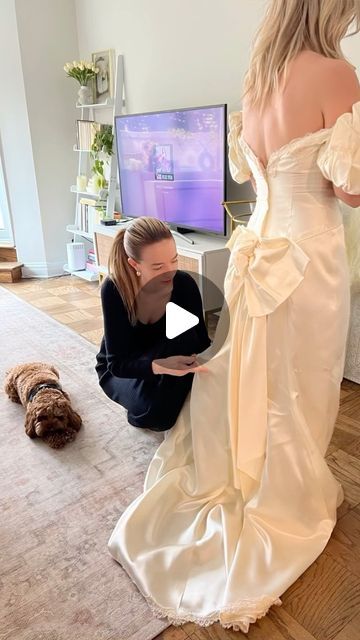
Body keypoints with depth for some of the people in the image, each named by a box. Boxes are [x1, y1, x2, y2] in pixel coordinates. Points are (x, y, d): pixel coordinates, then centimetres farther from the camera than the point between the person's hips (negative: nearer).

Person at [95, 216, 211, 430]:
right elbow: (117, 363, -30)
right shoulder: (114, 289, -30)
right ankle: (143, 412, 4)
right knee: (156, 413, -32)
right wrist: (160, 366, -48)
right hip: (120, 370, -2)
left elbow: (201, 342, -16)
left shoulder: (184, 284, -23)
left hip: (167, 360, 3)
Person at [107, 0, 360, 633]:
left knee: (249, 378, 18)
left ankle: (233, 477, 37)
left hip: (259, 247, 7)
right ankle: (291, 498, 32)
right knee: (296, 388, 10)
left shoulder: (255, 80, 8)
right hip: (307, 255, -6)